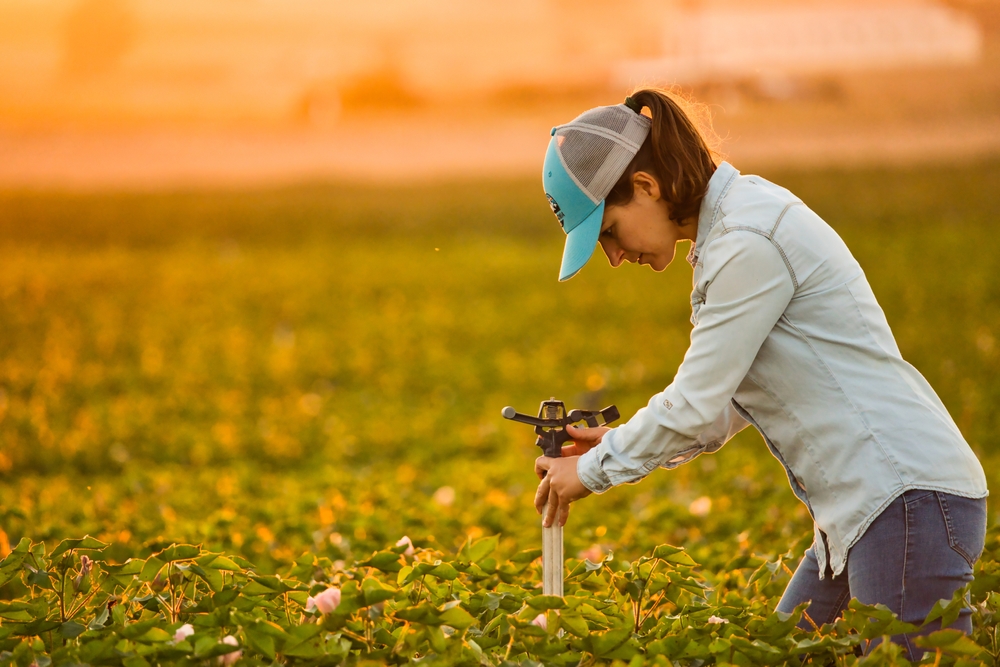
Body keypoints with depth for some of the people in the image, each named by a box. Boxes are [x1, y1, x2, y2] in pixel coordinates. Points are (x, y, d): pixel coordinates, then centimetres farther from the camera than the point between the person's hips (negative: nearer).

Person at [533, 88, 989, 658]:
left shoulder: (751, 242, -16)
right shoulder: (732, 225, 15)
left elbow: (697, 403, -14)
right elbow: (731, 398, 22)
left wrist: (593, 471, -1)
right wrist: (622, 445, 15)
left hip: (909, 499, -10)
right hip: (866, 505, 10)